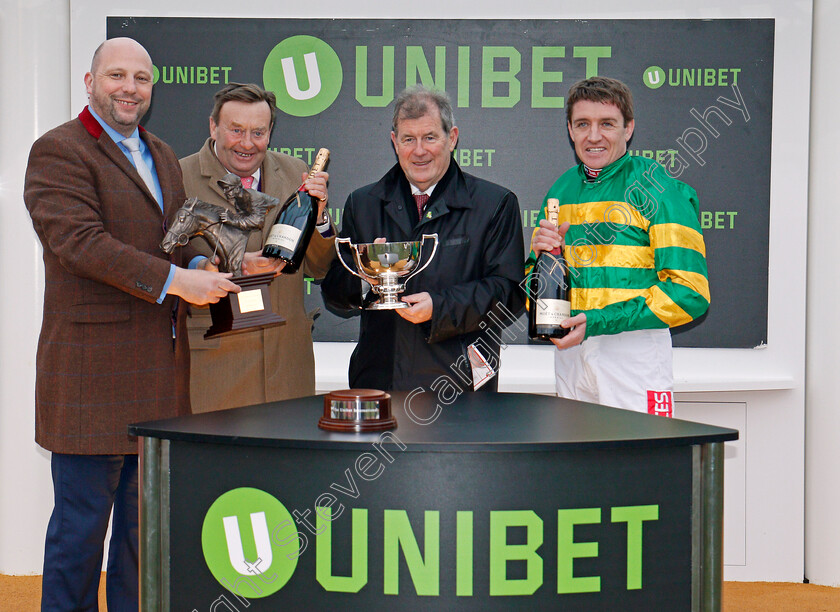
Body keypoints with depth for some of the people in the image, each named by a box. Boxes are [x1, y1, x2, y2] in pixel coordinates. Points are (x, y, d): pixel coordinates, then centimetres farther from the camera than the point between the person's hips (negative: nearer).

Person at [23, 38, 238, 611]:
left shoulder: (162, 155, 20)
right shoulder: (58, 151, -6)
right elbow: (79, 241, -18)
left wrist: (202, 267, 2)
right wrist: (176, 280, -22)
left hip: (160, 370, 8)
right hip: (92, 368, -7)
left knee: (145, 518, 14)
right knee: (82, 522, 0)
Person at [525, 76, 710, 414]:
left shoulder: (658, 189, -7)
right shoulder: (561, 190, 12)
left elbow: (689, 292, -14)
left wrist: (598, 321, -18)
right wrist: (542, 254, -6)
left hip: (636, 351, -5)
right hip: (570, 351, 5)